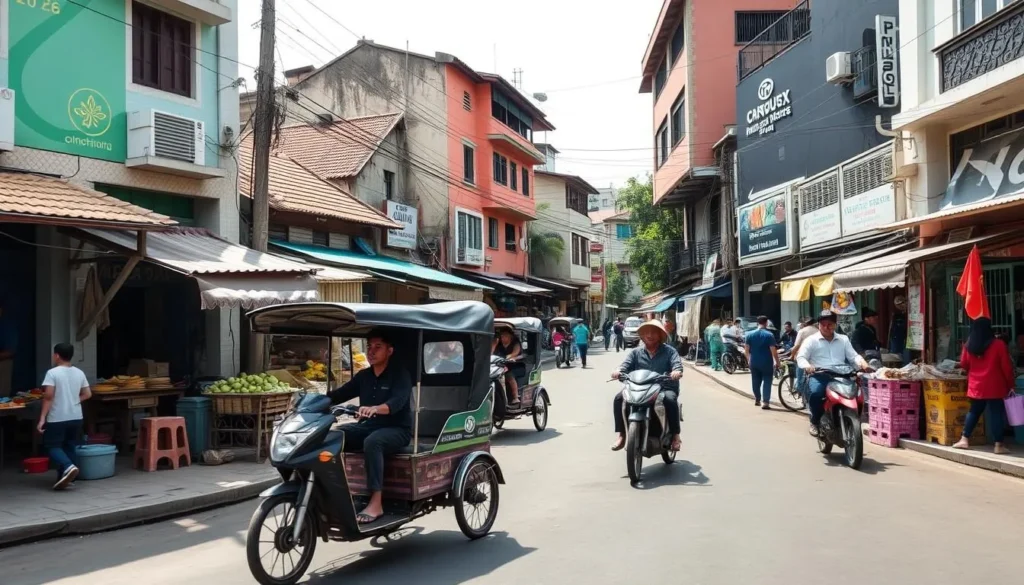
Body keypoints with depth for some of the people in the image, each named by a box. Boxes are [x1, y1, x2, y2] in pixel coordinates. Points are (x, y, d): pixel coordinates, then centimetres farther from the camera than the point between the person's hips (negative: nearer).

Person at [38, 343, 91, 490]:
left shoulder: (52, 373, -11)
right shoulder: (79, 373, 6)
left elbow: (48, 396, -17)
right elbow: (87, 394, 8)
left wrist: (42, 418, -14)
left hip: (57, 418, -5)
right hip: (76, 417, 5)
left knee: (52, 446, 3)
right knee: (70, 447, 13)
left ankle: (68, 467, -20)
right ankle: (65, 477, 13)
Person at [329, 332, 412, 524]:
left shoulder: (400, 374, -6)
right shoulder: (363, 376, 15)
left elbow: (398, 401, -24)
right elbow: (340, 394, 6)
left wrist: (375, 408, -44)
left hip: (397, 429, -6)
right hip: (367, 426, 6)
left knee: (372, 442, -38)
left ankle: (376, 503, -36)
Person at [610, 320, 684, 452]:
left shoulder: (669, 351, 5)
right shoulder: (635, 352, 12)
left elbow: (677, 364, -10)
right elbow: (626, 365, -2)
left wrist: (677, 371, -35)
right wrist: (618, 371, -26)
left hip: (664, 389, -3)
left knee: (670, 399, -36)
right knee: (619, 398, -20)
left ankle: (675, 436, -20)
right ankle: (621, 435, -13)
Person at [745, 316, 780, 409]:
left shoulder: (750, 334, 0)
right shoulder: (769, 335, -12)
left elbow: (747, 349, 4)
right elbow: (773, 350, -14)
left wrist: (749, 359, 17)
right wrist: (777, 362, -4)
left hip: (754, 363, 4)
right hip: (767, 363, -4)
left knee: (756, 381, 17)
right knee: (767, 381, 1)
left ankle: (757, 399, 30)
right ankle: (765, 402, -7)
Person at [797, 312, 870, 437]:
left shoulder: (843, 339, 20)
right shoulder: (811, 340, 9)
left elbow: (853, 356, 13)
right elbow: (801, 357, -1)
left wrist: (862, 362, -11)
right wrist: (806, 366, -25)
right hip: (819, 375, -3)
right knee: (815, 393, -34)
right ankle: (815, 421, -7)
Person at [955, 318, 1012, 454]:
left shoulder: (969, 346, 2)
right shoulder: (998, 344, -10)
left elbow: (964, 364, 13)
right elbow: (1006, 367, -7)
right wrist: (1010, 385, 2)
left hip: (976, 386, 4)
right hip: (994, 387, -4)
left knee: (974, 411, 16)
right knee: (996, 413, 0)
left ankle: (964, 439, 16)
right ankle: (999, 445, 1)